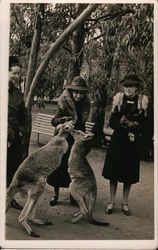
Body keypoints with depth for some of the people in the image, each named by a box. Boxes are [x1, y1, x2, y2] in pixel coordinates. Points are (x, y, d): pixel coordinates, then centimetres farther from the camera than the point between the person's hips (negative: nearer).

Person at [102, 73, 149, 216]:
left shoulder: (142, 101, -3)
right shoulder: (119, 98, -3)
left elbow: (143, 124, -2)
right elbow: (112, 122, -4)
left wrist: (134, 125, -21)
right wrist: (122, 123, -21)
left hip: (133, 142, 0)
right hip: (117, 140, 0)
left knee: (129, 173, 7)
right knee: (114, 171, 5)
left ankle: (125, 203, 23)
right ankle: (112, 202, 20)